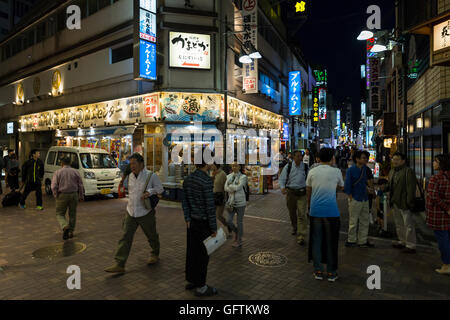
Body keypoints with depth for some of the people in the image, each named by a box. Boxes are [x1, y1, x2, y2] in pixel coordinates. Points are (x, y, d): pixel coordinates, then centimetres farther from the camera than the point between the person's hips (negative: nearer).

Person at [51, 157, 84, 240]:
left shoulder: (57, 172, -1)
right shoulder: (76, 172, 3)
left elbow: (54, 186, -8)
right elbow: (81, 185, 2)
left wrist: (56, 196, 4)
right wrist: (81, 196, 9)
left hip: (62, 195, -2)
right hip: (74, 195, 2)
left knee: (60, 214, 10)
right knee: (72, 214, 13)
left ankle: (65, 226, -15)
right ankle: (71, 231, 16)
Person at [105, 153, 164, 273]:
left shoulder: (151, 176, -12)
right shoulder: (130, 176, 5)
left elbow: (160, 189, -3)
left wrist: (150, 191, -21)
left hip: (145, 213, -4)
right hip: (130, 212, 4)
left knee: (152, 236, 13)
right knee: (125, 237, -2)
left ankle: (155, 255, 39)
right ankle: (119, 264, 2)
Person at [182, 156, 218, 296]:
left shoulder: (187, 179, 5)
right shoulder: (207, 180, -20)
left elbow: (185, 201, 6)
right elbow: (210, 205, -20)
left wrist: (187, 219, 6)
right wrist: (214, 228, -13)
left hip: (192, 221, 8)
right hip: (204, 223, -8)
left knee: (191, 251, 17)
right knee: (203, 253, 4)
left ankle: (190, 281, 32)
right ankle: (200, 287, 17)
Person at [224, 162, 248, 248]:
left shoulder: (243, 177, -7)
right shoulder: (229, 176, 6)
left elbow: (238, 187, -18)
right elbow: (226, 188, -6)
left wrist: (230, 186, -6)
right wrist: (234, 189, -16)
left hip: (240, 202, -4)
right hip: (231, 202, 4)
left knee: (239, 222, 6)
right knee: (229, 221, 3)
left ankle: (239, 241, 22)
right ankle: (236, 232, 34)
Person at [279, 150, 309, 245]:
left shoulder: (306, 167, 2)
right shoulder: (288, 167, 0)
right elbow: (282, 178, -1)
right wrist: (282, 187, -18)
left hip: (302, 193, -1)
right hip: (290, 192, 1)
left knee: (302, 214, -10)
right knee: (292, 213, 16)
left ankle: (301, 237, -7)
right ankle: (294, 228, 43)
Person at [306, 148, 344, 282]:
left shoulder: (312, 172, 1)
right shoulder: (336, 172, -3)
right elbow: (341, 187, 15)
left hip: (315, 210, 2)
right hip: (331, 211, -1)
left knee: (316, 240, 11)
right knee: (331, 242, 10)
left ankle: (318, 271, 19)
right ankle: (331, 273, 20)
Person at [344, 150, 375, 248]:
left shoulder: (365, 169, 7)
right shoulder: (351, 170, -11)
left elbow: (369, 181, 17)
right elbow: (347, 186, -12)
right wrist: (351, 199, -13)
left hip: (364, 199, 7)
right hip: (355, 199, -7)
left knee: (365, 220, 12)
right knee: (353, 221, 2)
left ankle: (362, 241, 24)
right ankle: (351, 241, 15)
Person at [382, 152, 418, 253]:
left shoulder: (408, 171, -12)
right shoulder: (392, 171, 14)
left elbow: (411, 188, -17)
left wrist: (409, 201, -21)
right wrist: (385, 187, 2)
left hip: (404, 203, -9)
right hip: (395, 202, 9)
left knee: (408, 224, 0)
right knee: (399, 224, 18)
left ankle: (411, 245, 9)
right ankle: (402, 241, 32)